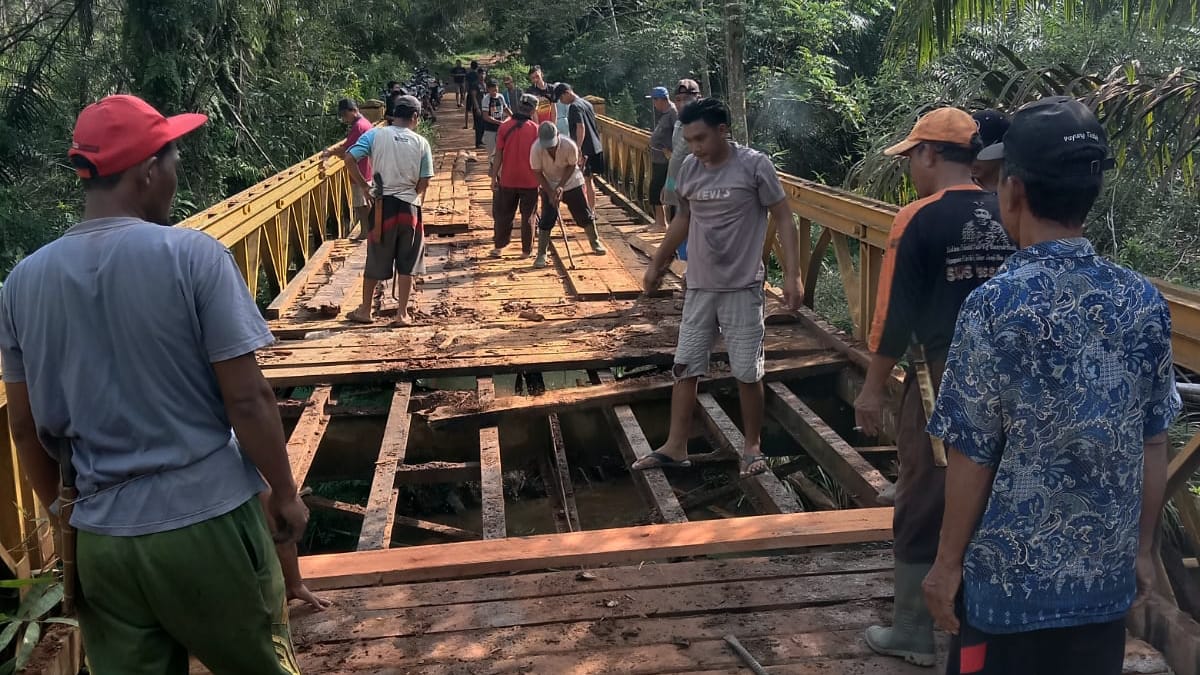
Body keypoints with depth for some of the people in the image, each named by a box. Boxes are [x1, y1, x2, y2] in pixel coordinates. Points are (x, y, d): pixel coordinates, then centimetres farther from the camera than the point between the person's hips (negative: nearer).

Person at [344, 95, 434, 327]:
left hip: (383, 205, 0)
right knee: (407, 263, 9)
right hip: (409, 206, 0)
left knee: (375, 261, 12)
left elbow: (349, 158, -12)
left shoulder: (375, 135, -2)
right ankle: (402, 314, 10)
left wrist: (364, 186, -3)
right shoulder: (421, 143, 0)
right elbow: (424, 182, 0)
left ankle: (365, 310, 22)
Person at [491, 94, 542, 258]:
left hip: (507, 180, 1)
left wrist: (494, 177, 1)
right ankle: (527, 250, 12)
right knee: (528, 216, 9)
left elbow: (499, 155, -5)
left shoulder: (504, 127, -5)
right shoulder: (535, 129, -7)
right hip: (530, 180, -1)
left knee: (503, 214, 12)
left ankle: (498, 247, 17)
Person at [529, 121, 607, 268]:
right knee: (546, 220, -6)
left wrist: (561, 186, -24)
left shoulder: (569, 145, -30)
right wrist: (551, 192, -21)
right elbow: (538, 173, -16)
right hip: (549, 185, 0)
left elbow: (572, 166, -16)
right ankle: (541, 254, 2)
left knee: (585, 214, 8)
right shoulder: (536, 149, -27)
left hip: (572, 183, 0)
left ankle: (595, 243, 31)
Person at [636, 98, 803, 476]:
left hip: (742, 288, -5)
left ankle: (752, 447, 21)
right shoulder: (689, 168, 2)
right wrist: (657, 264, 22)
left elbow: (784, 220, -9)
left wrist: (792, 275, -17)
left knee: (747, 373, 4)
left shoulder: (754, 165, -13)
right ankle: (675, 447, 18)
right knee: (686, 367, 8)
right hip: (699, 287, 5)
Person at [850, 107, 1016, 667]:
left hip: (941, 378, -6)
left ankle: (914, 634, 15)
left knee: (923, 507, 5)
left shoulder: (920, 219, -12)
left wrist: (873, 387, -4)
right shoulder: (1008, 218, 4)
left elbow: (895, 313, -13)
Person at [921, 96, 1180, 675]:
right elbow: (1153, 445, 3)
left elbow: (973, 456, -15)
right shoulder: (1144, 301, -4)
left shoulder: (996, 305, -19)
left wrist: (948, 562, -3)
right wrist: (1143, 548, 16)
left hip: (1010, 577, -4)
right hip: (1106, 575, 5)